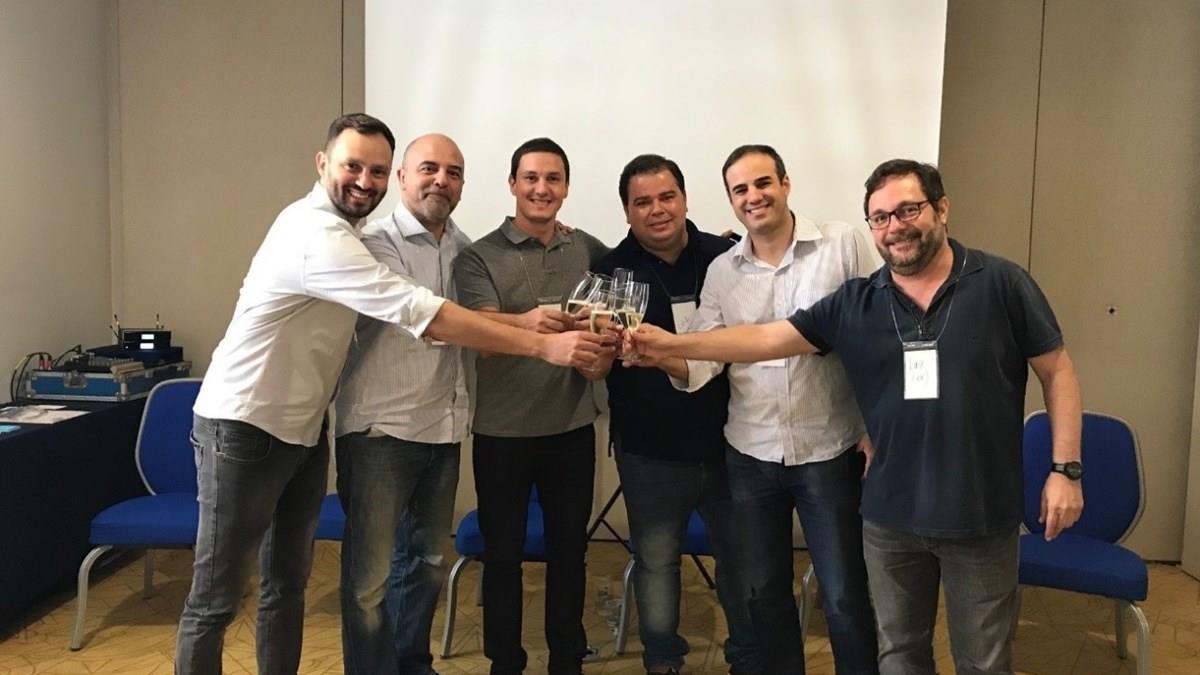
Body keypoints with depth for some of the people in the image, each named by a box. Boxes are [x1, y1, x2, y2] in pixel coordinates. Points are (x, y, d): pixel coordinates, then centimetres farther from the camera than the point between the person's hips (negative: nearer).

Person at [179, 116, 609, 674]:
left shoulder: (335, 228, 8)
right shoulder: (318, 235, -24)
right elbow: (421, 313, -30)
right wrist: (543, 345, -29)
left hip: (301, 428, 10)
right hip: (245, 426, -10)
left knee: (288, 585, 18)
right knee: (216, 599, 3)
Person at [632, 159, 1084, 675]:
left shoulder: (1002, 284, -6)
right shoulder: (855, 303, -1)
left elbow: (1057, 372, 0)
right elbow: (766, 338, -5)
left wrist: (1065, 468, -5)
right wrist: (672, 344, -12)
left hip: (982, 516, -2)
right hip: (890, 516, 2)